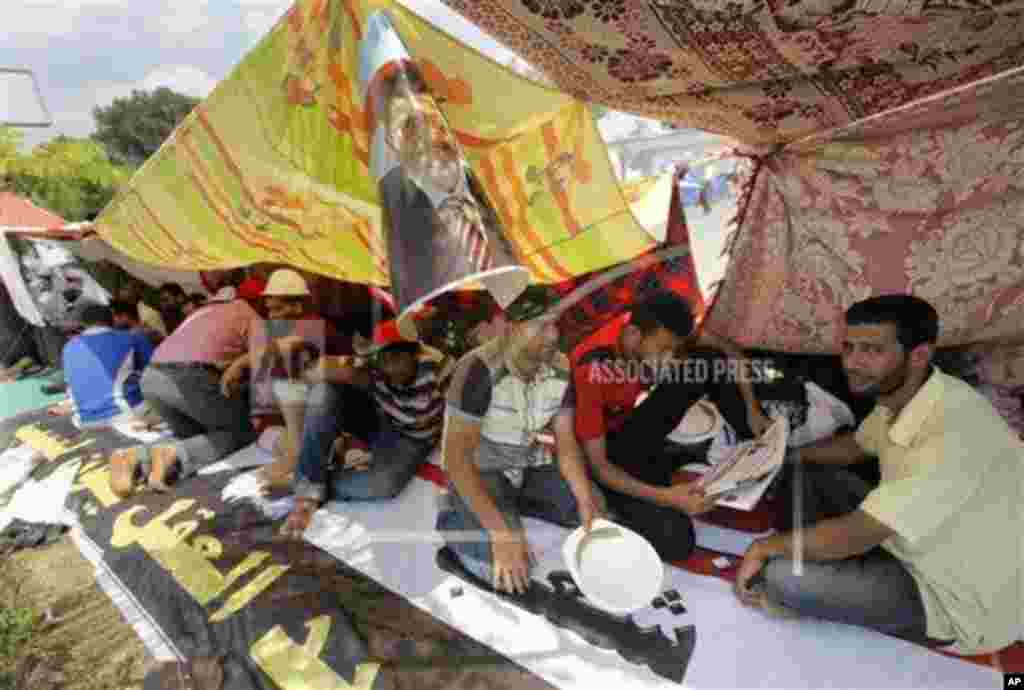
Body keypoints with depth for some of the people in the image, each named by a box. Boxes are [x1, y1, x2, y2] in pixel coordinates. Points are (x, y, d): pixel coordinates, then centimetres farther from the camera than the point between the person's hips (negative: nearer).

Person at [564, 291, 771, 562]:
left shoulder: (655, 329, -16)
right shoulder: (591, 372, -34)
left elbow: (728, 350, -1)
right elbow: (597, 466, -28)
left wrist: (752, 410, -9)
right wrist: (666, 497, -37)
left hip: (631, 423, 6)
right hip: (607, 448, -6)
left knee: (711, 362, -10)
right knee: (674, 541, -24)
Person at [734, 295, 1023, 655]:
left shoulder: (954, 431, -35)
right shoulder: (899, 394, -7)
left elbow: (854, 534, -33)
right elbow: (856, 445, 15)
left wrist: (764, 547, -18)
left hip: (956, 599, -8)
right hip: (916, 544, 8)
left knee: (783, 576, -24)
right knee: (808, 472, 8)